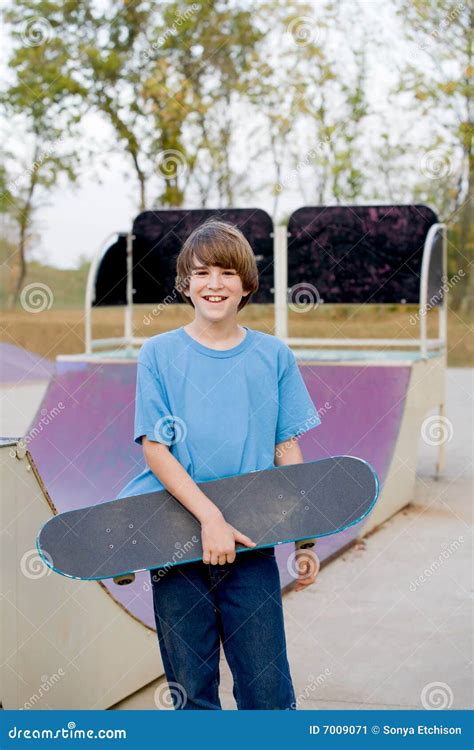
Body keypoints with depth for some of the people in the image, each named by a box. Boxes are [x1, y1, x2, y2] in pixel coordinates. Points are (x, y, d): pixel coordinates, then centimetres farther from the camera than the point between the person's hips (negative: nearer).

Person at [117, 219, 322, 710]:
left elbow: (288, 450, 6)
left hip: (251, 545, 0)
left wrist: (305, 540, 3)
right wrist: (209, 517, -17)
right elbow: (154, 449, -6)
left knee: (268, 692, 0)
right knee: (190, 692, 9)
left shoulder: (274, 357, 4)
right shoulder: (159, 354, 0)